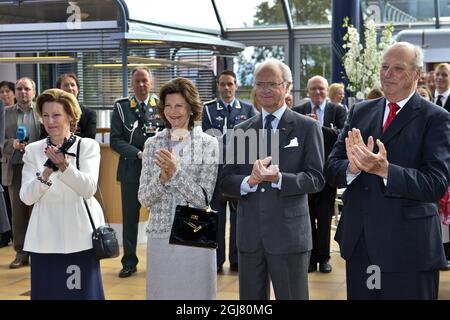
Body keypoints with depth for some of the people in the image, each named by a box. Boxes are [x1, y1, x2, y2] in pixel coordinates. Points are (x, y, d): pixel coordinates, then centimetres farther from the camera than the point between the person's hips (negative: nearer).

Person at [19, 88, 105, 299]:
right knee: (47, 292, 5)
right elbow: (27, 197, -5)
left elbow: (89, 189, -13)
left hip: (79, 238, -2)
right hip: (45, 239, 2)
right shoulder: (33, 150, 5)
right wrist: (47, 171, -21)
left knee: (82, 292, 3)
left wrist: (64, 166, -29)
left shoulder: (88, 146, -1)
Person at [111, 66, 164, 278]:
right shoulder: (121, 107, 3)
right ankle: (129, 263, 18)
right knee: (130, 218, 7)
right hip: (131, 171, 0)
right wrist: (138, 154, -15)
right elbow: (116, 140, -3)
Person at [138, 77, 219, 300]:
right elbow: (144, 199, 2)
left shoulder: (208, 144, -3)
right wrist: (162, 177, -16)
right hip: (160, 235, 2)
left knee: (195, 292, 6)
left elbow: (203, 199, -8)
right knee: (160, 292, 10)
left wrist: (176, 171, -19)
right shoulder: (153, 144, 5)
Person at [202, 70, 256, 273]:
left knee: (238, 214, 5)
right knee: (217, 214, 4)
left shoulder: (248, 109, 7)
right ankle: (217, 259, 11)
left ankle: (236, 260, 13)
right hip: (216, 168, 0)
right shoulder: (209, 108, 5)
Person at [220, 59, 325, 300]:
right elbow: (225, 181, 4)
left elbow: (316, 179, -7)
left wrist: (278, 178, -23)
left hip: (289, 234, -3)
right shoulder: (242, 130, 9)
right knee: (250, 298, 14)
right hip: (249, 235, 3)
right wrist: (250, 181, -17)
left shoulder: (307, 127, -1)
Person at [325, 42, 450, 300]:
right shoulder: (360, 112, 8)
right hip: (359, 243, 4)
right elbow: (331, 169, 3)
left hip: (408, 248, -4)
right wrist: (353, 167, -19)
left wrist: (384, 169, -29)